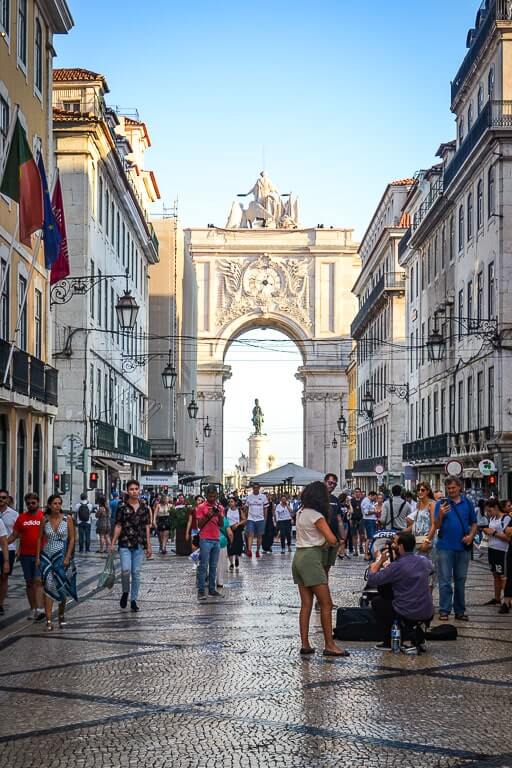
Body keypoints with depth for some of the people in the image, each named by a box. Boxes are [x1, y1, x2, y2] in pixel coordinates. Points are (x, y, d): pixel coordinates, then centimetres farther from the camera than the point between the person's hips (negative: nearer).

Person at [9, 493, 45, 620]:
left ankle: (39, 608, -20)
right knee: (29, 582, 9)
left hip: (40, 554, -4)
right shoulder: (21, 518, 7)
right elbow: (14, 535, 11)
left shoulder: (44, 517, -1)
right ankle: (33, 609, 17)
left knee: (38, 581, -14)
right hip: (26, 555, 4)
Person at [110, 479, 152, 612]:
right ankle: (125, 592, 12)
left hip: (139, 544, 2)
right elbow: (118, 526, 2)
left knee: (136, 573, 4)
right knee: (126, 570, -15)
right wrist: (113, 543, -5)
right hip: (125, 543, -2)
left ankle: (133, 600, 15)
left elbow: (147, 527, 9)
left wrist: (149, 546, 6)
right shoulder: (122, 507, 0)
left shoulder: (144, 507, 6)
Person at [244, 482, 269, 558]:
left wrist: (265, 519, 4)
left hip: (260, 519, 1)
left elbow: (265, 508, 7)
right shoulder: (249, 496, 6)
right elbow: (246, 508, 13)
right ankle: (249, 550, -22)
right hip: (251, 519, 0)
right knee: (250, 535, -13)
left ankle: (258, 551, 19)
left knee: (259, 536, 8)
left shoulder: (263, 497, 3)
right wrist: (245, 517, 9)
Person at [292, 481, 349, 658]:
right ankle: (329, 645, -5)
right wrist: (334, 542, 5)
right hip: (311, 558, -8)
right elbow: (332, 540, -18)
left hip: (299, 556, 9)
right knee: (326, 604, -5)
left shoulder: (301, 512, 12)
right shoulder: (316, 516, -13)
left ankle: (305, 644, 7)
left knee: (306, 604, 8)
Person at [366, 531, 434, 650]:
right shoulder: (424, 561, 2)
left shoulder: (396, 566, -18)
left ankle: (388, 642, 17)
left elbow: (371, 580, -14)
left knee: (376, 601, 19)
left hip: (407, 614, -6)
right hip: (428, 615, 6)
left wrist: (379, 561, 2)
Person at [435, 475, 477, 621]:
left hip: (463, 547, 2)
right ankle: (444, 610, 4)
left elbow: (474, 523, 10)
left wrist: (471, 536, -8)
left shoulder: (467, 503, 5)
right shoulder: (441, 503, -1)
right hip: (445, 547, -2)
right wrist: (440, 515, -22)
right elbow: (437, 526, -4)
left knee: (460, 580, 10)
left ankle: (460, 610, 17)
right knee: (445, 580, 0)